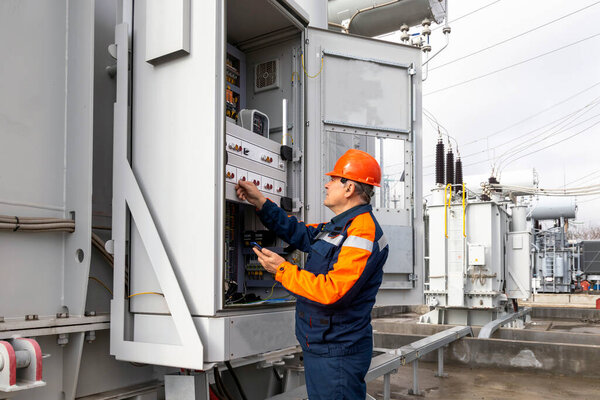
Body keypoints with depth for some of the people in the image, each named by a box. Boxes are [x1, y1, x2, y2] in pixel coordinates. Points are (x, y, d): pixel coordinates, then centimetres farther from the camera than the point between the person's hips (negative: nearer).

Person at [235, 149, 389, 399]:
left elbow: (333, 292, -28)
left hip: (337, 355, -10)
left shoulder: (362, 233, -21)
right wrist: (260, 202, 16)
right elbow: (300, 233, 21)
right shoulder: (339, 226, 13)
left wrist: (283, 270, -19)